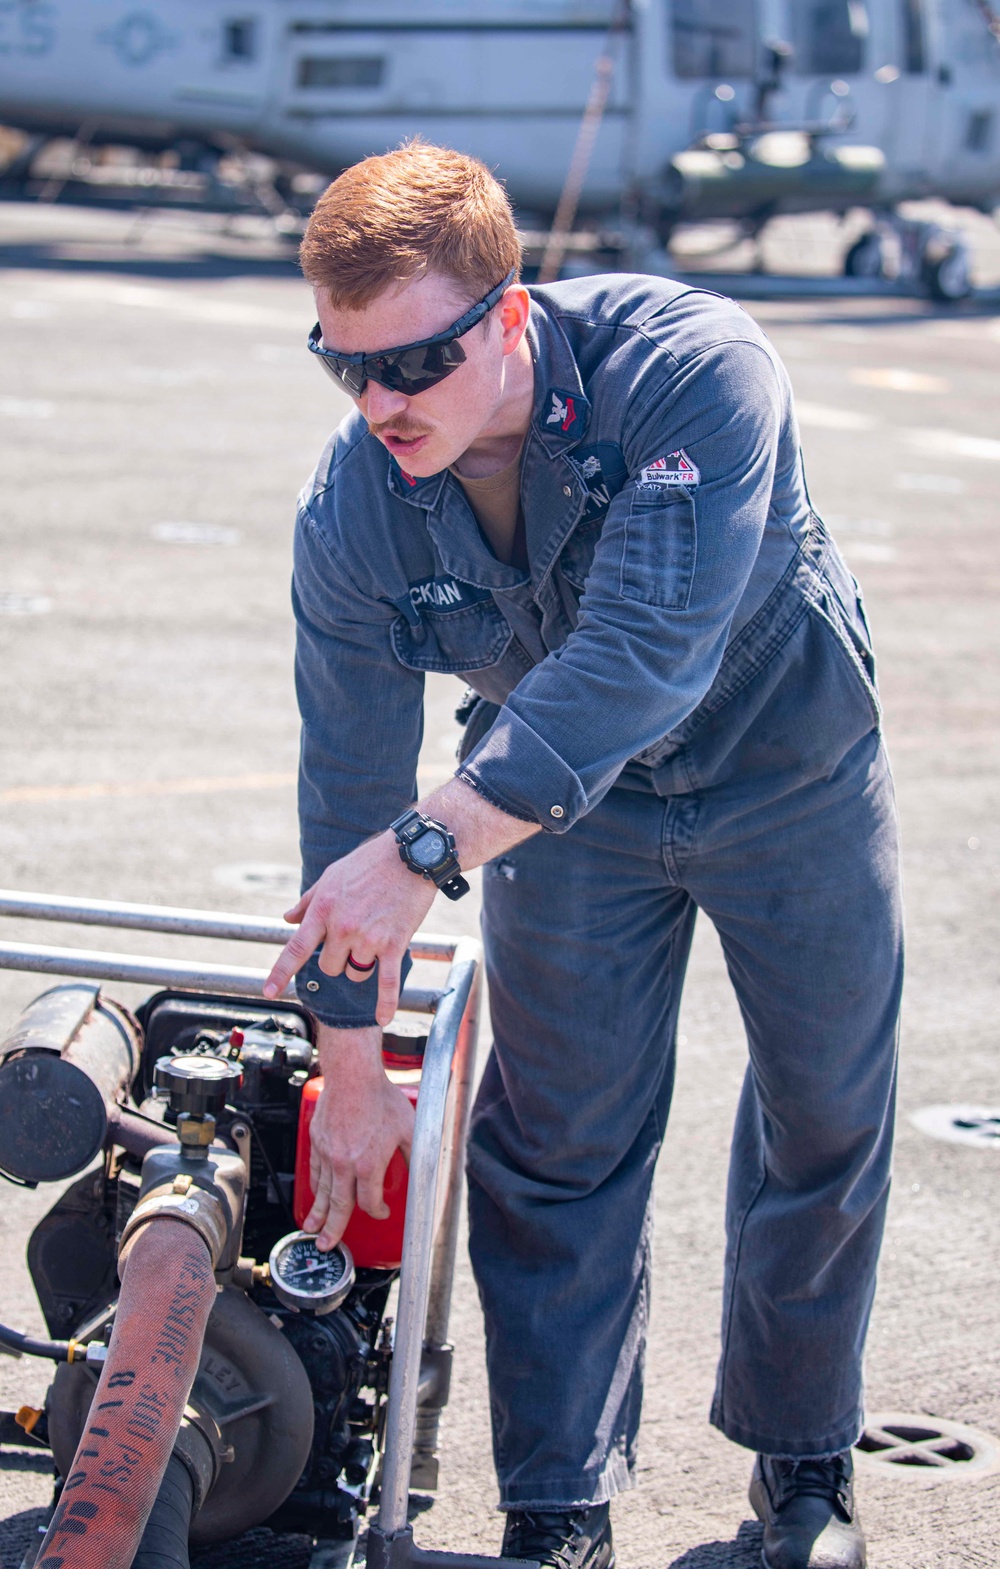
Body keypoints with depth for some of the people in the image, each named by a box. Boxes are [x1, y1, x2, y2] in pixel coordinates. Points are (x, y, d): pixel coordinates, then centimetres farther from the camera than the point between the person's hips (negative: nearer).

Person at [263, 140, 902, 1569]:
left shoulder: (693, 371, -37)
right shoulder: (350, 512, -23)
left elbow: (640, 660, -46)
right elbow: (348, 784, -13)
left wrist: (428, 847, -52)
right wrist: (350, 1063, -9)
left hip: (788, 771, -2)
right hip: (558, 799, 2)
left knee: (825, 1124, 10)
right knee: (556, 1144, 0)